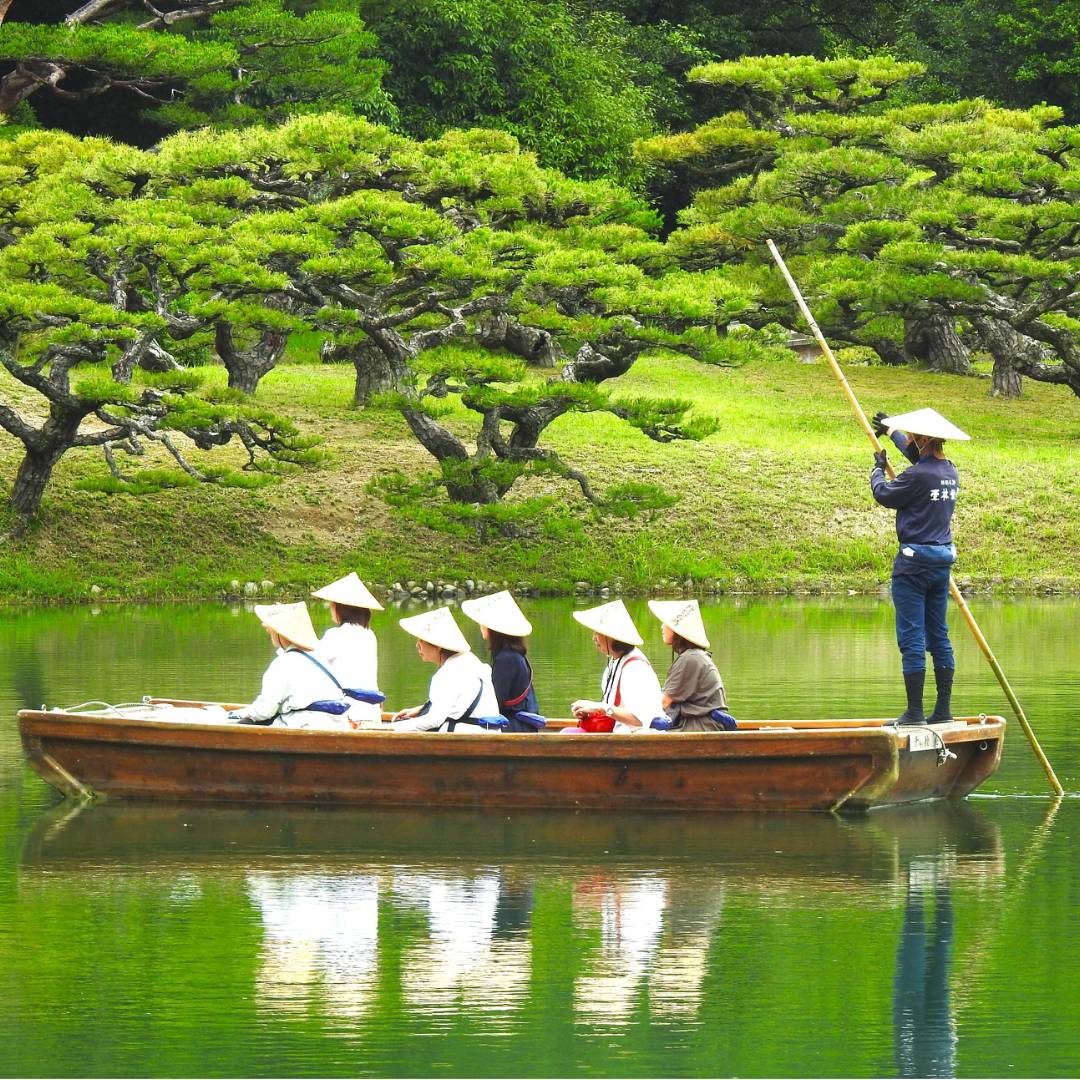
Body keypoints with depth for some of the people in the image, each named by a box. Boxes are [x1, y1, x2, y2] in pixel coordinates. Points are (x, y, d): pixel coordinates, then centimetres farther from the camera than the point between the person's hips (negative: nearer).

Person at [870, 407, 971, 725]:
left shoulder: (917, 475, -18)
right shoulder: (950, 472, 8)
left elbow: (884, 494, -3)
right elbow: (918, 456, 29)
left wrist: (878, 469, 17)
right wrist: (893, 431, 43)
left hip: (914, 562, -8)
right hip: (943, 561, 8)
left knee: (911, 637, -5)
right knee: (939, 636, 13)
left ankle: (915, 712, -7)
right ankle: (943, 708, 15)